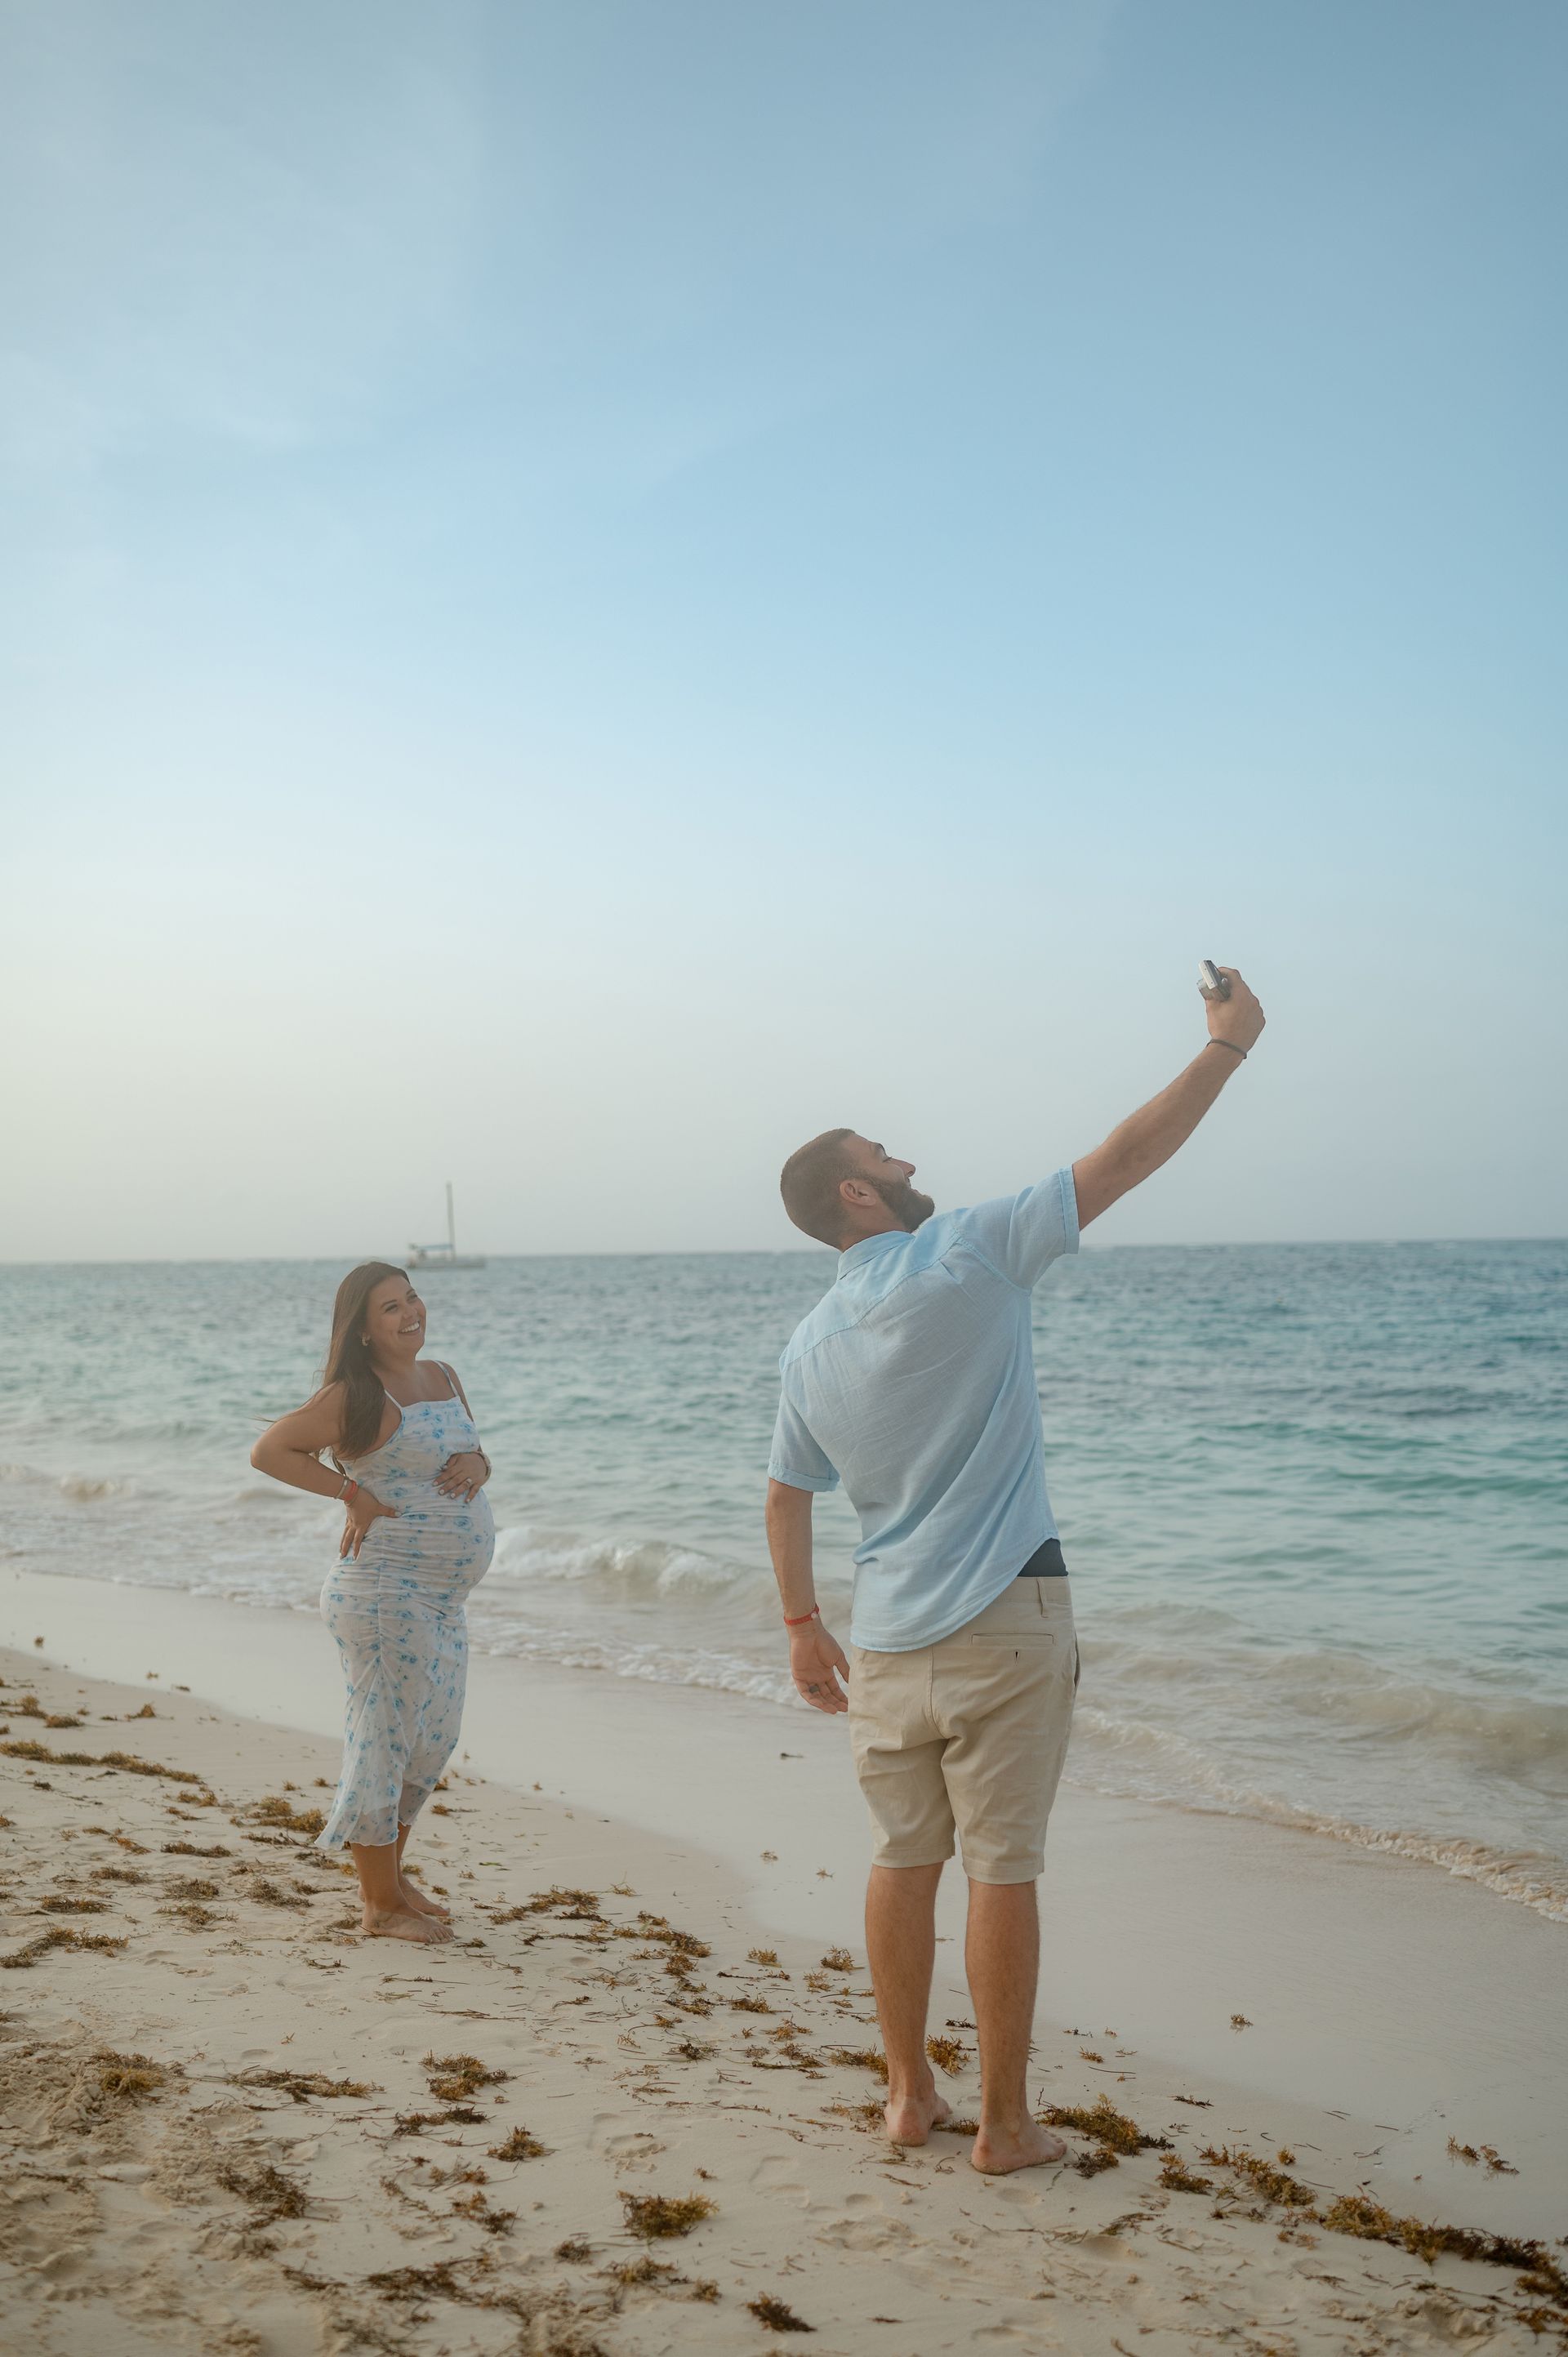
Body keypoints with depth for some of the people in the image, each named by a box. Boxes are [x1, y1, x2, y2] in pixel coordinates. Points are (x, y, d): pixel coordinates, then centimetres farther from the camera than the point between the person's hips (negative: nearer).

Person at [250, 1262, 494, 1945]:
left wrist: (478, 1463, -2)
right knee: (384, 1736, 0)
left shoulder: (442, 1376, 10)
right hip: (384, 1591, -9)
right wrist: (353, 1493, -15)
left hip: (442, 1598, 9)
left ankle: (389, 1871, 34)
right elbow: (268, 1450, -12)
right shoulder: (356, 1396, -13)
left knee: (434, 1735, 17)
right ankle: (381, 1905, 12)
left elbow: (468, 1453, 21)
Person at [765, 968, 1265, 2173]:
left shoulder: (809, 1345, 7)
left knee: (905, 1859, 14)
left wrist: (803, 1626, 22)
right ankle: (1005, 2122, 13)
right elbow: (1126, 1158, -8)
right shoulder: (967, 1254, -10)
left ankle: (911, 2095, 24)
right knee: (1001, 1868, 3)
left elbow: (787, 1499, 12)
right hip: (1006, 1620, -5)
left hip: (890, 1637, 5)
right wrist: (1230, 1042, 1)